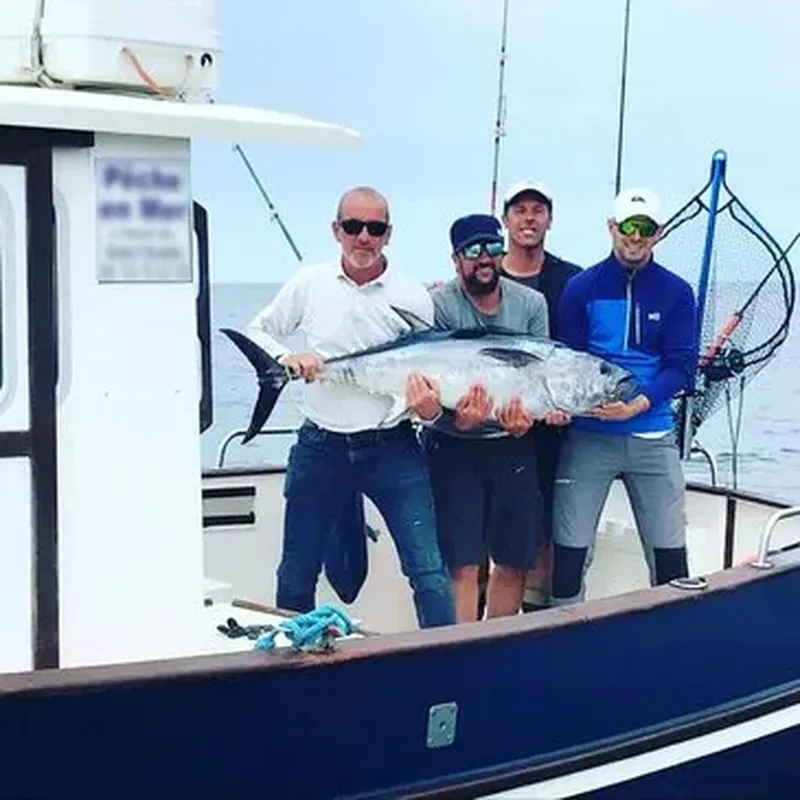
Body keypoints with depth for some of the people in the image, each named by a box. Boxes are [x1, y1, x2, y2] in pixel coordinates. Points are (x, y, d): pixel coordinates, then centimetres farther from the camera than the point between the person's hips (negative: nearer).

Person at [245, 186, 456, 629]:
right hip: (320, 447, 2)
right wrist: (285, 358, -10)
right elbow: (257, 332, 12)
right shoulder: (309, 283, 1)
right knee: (296, 574, 11)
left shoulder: (413, 297, -1)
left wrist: (428, 407, -20)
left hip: (392, 447, -1)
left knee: (428, 570, -9)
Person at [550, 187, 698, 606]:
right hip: (588, 434, -1)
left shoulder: (676, 292, 4)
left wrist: (641, 403, -18)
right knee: (570, 546, -1)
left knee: (669, 550, 2)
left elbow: (681, 366, 0)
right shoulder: (581, 288, 3)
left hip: (653, 435, 1)